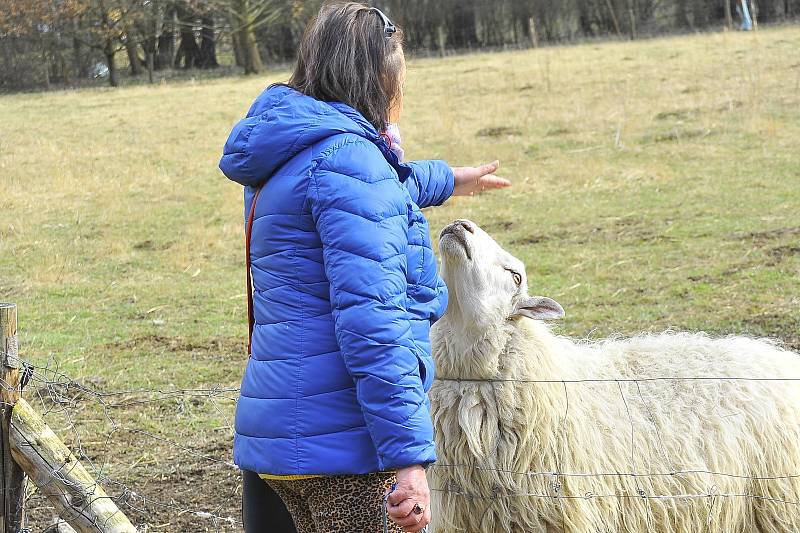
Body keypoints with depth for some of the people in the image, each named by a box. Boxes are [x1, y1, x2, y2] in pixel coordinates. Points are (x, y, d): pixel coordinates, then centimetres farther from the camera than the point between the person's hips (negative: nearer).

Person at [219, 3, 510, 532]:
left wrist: (449, 179, 59)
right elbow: (368, 317, -22)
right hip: (342, 440, -10)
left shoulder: (284, 160, 18)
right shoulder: (346, 158, -13)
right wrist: (409, 457, -23)